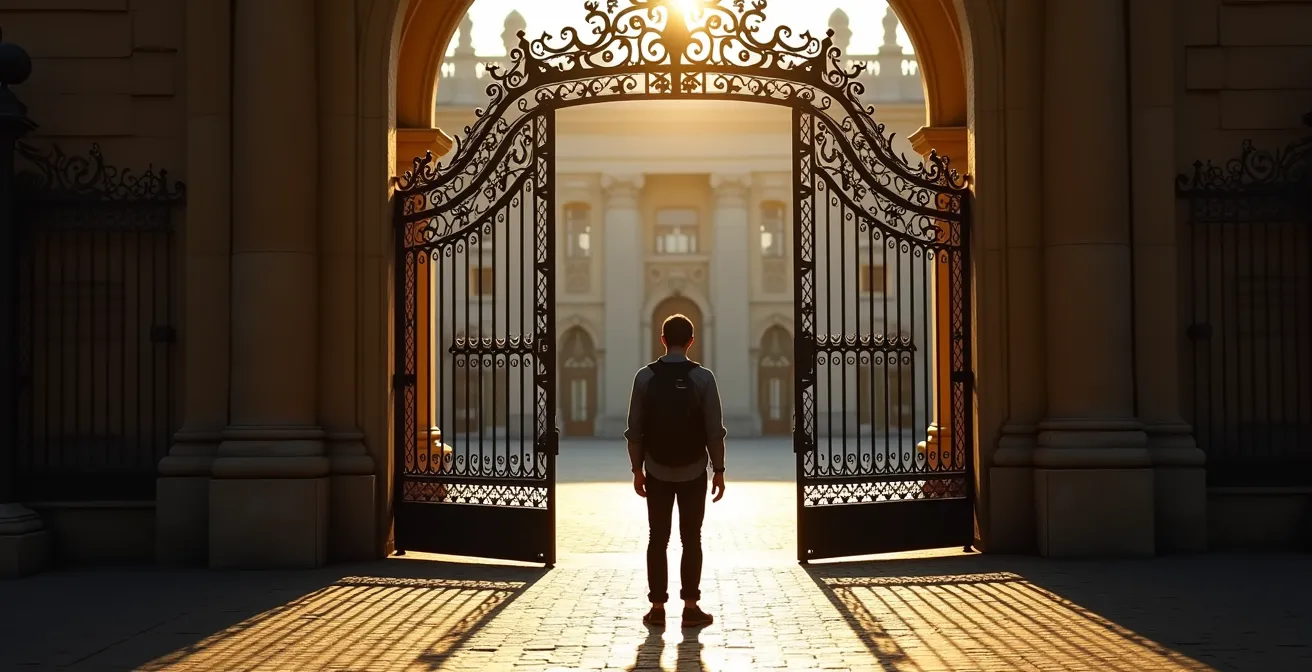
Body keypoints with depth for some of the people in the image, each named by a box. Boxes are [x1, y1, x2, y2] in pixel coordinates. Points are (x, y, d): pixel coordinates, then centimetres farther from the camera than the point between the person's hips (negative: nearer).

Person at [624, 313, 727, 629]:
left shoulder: (645, 376, -5)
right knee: (691, 539, 6)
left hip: (657, 471, 1)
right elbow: (714, 429, -8)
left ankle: (657, 608, 9)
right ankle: (691, 607, 6)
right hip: (693, 471, -1)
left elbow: (635, 428, -3)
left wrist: (637, 468, 7)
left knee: (658, 538, 7)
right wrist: (718, 469, 1)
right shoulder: (703, 377, -8)